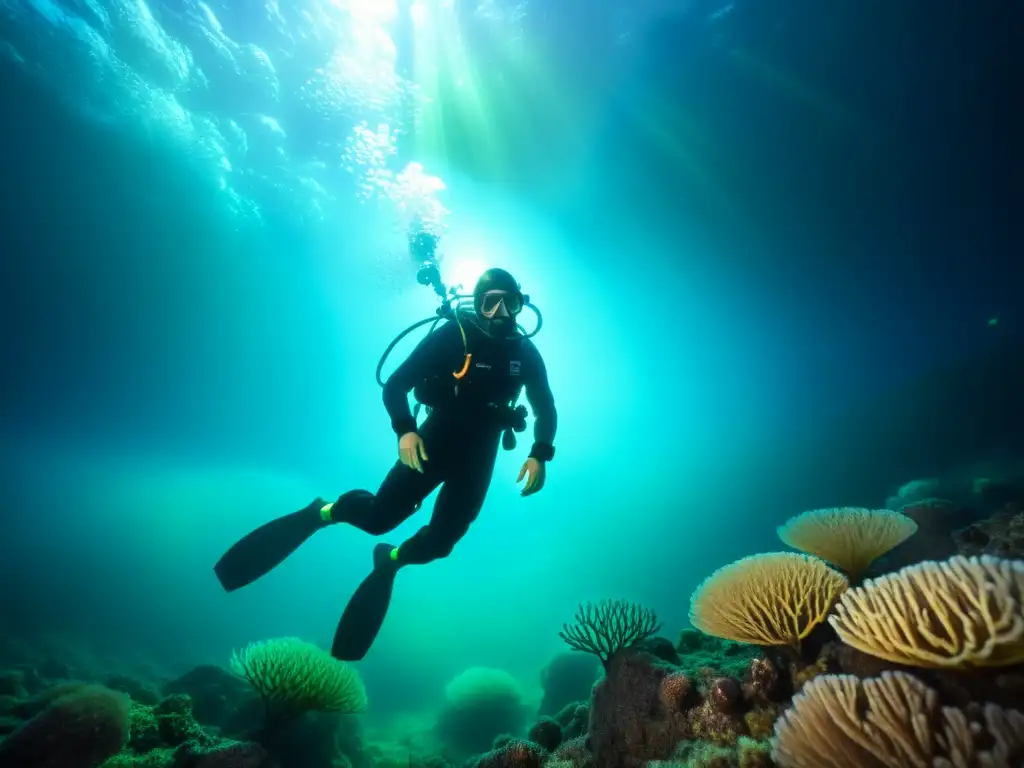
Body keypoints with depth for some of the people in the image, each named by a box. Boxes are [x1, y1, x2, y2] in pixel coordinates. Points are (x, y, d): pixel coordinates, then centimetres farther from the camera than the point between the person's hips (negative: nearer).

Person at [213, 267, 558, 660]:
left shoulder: (525, 351, -3)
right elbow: (395, 385, -14)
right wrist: (405, 431, -30)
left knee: (440, 541, 0)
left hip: (479, 453, 3)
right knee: (380, 516, -12)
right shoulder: (453, 334, -13)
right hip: (437, 437, -2)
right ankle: (320, 512, 21)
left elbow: (546, 410, 2)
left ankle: (389, 561, 32)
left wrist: (539, 455, -14)